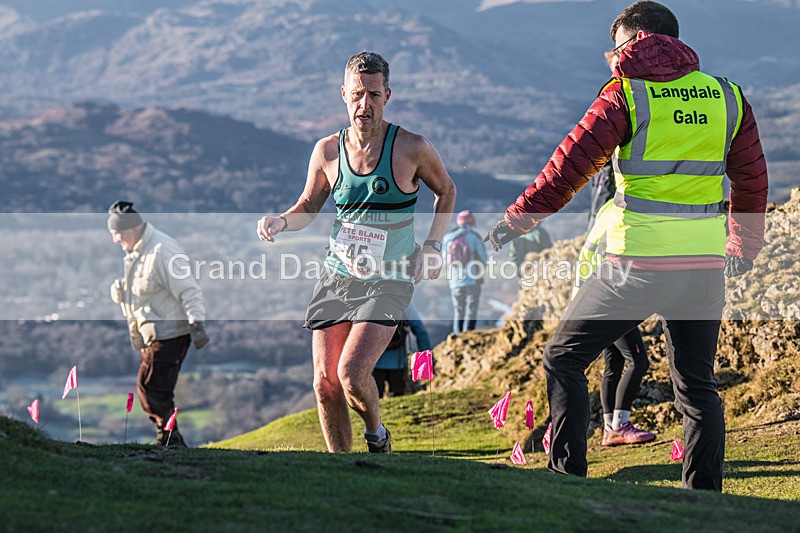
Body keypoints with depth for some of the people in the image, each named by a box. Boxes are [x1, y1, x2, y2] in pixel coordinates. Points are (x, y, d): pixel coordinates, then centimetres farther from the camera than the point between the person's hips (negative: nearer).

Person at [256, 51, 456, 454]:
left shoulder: (411, 148, -7)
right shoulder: (327, 151, 1)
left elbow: (445, 190, 11)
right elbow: (308, 207, 14)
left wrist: (432, 244, -1)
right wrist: (280, 221, -8)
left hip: (389, 281, -4)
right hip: (338, 275, 4)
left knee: (352, 374, -21)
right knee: (325, 383, -2)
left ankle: (376, 434, 11)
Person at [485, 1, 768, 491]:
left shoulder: (626, 94, -3)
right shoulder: (728, 97, 9)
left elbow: (570, 167, -5)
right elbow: (752, 180, 18)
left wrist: (517, 220, 5)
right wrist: (745, 245, 33)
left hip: (639, 262, -4)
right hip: (706, 265, 5)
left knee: (564, 359, 10)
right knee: (697, 383, 14)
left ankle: (567, 476, 3)